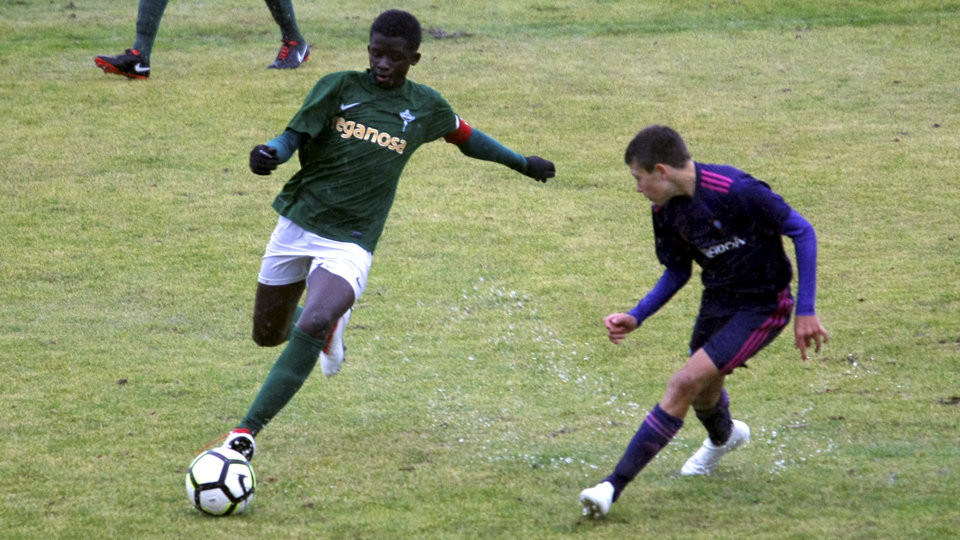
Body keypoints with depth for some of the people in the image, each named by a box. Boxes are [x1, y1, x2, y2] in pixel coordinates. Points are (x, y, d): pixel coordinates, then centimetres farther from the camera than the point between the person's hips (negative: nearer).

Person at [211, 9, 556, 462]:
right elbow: (295, 135, -8)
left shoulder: (424, 106, 5)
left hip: (349, 243, -2)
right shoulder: (339, 88, -1)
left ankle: (247, 432, -21)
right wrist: (271, 152, -32)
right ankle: (329, 323, 48)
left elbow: (466, 137, 24)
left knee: (311, 327, -27)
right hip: (297, 224, 2)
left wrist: (522, 163, 32)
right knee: (267, 334, 12)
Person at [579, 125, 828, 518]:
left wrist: (806, 311, -19)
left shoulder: (734, 190, -29)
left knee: (685, 383, -19)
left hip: (762, 307, -8)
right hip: (717, 301, 8)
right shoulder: (666, 210, -5)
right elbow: (677, 272, 12)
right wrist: (635, 318, -1)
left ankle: (614, 485, -17)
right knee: (703, 390, 24)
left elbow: (802, 231, -19)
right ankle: (723, 436, 62)